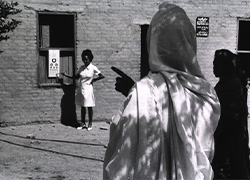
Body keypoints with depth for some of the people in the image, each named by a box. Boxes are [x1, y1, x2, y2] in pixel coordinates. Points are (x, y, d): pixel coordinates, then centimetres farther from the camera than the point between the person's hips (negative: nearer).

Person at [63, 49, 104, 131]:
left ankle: (90, 124, 14)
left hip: (88, 89, -5)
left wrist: (93, 80, -6)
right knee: (82, 107, 11)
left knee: (89, 107, 4)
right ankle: (83, 123, 19)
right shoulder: (81, 68, 5)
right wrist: (67, 75, 7)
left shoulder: (93, 68, -9)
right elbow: (76, 77, 14)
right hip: (81, 89, 5)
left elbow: (102, 76, -9)